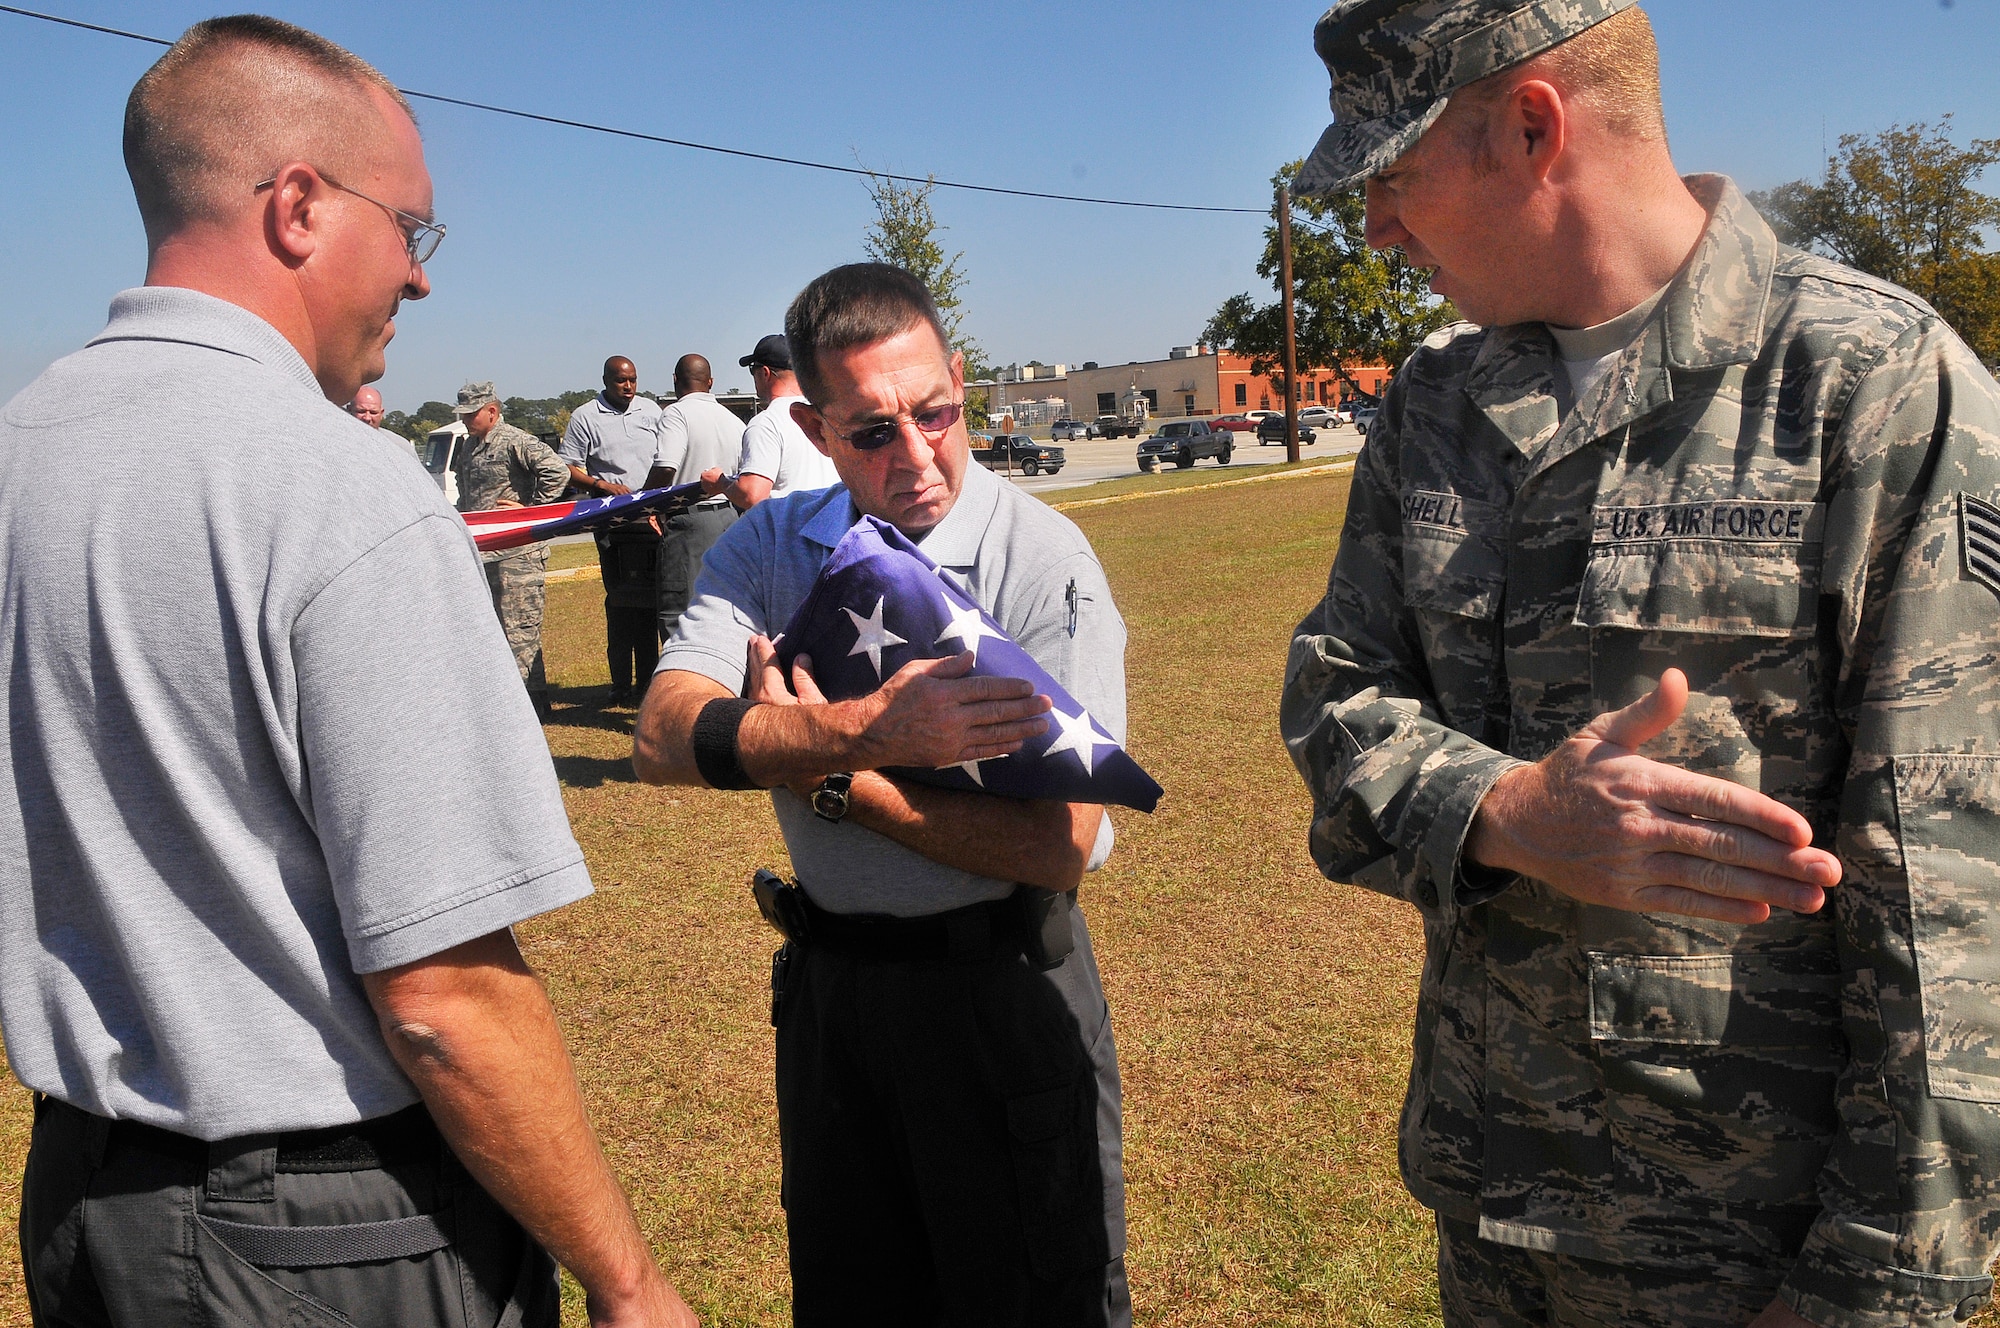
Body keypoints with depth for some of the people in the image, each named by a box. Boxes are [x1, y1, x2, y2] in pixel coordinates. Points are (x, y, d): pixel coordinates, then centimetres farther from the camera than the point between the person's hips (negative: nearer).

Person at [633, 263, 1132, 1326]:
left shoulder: (1045, 558, -17)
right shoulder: (768, 547, -4)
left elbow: (1060, 843, -22)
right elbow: (662, 739, -19)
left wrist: (833, 778, -21)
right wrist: (870, 726, -34)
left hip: (1002, 987, -4)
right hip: (828, 985, 4)